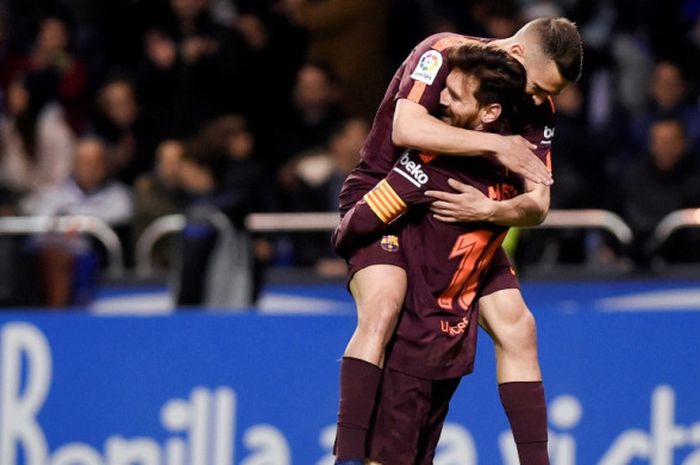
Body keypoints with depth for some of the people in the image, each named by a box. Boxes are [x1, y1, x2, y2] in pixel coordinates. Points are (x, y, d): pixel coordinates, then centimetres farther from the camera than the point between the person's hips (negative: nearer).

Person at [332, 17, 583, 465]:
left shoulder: (537, 106, -4)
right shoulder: (443, 53, -21)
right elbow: (407, 128, -36)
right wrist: (497, 146, -32)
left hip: (461, 220, 6)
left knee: (517, 327, -3)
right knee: (382, 306, -30)